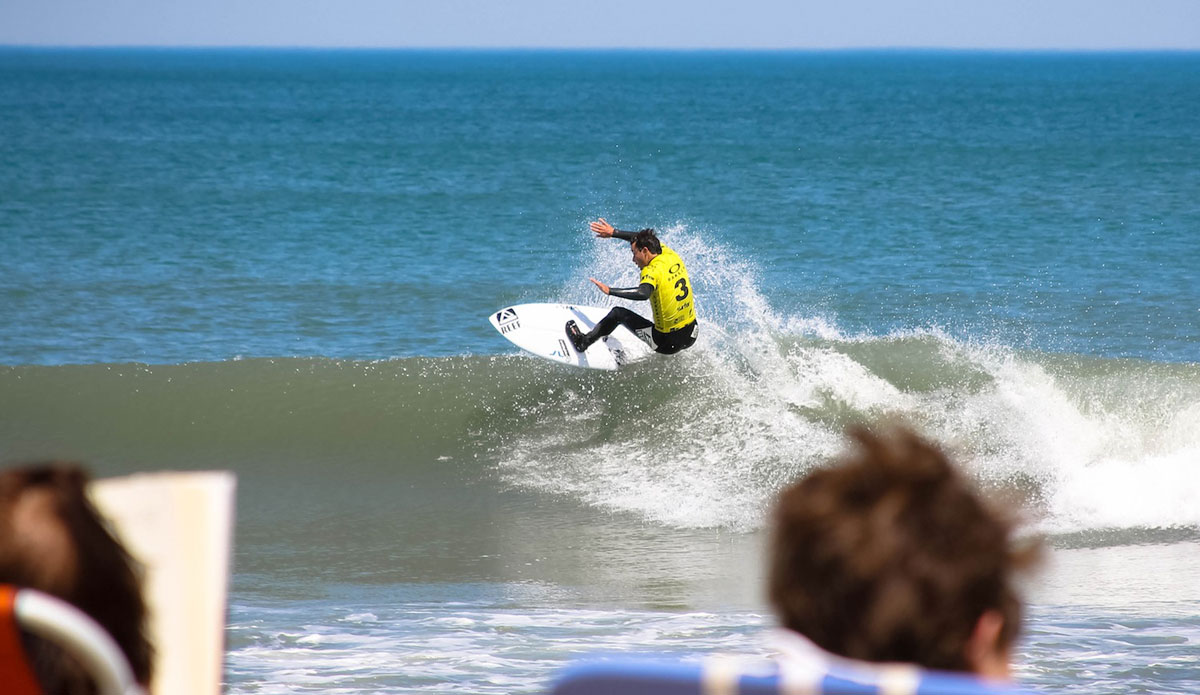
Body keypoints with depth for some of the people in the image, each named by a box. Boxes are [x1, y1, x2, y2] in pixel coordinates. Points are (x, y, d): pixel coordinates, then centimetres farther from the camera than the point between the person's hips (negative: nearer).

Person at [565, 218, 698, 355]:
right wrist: (613, 232, 28)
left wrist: (609, 291, -31)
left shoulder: (653, 271, -18)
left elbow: (643, 293, -40)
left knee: (618, 313, 11)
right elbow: (643, 239, 22)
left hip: (668, 342, -7)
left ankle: (584, 341, 24)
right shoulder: (671, 255, 5)